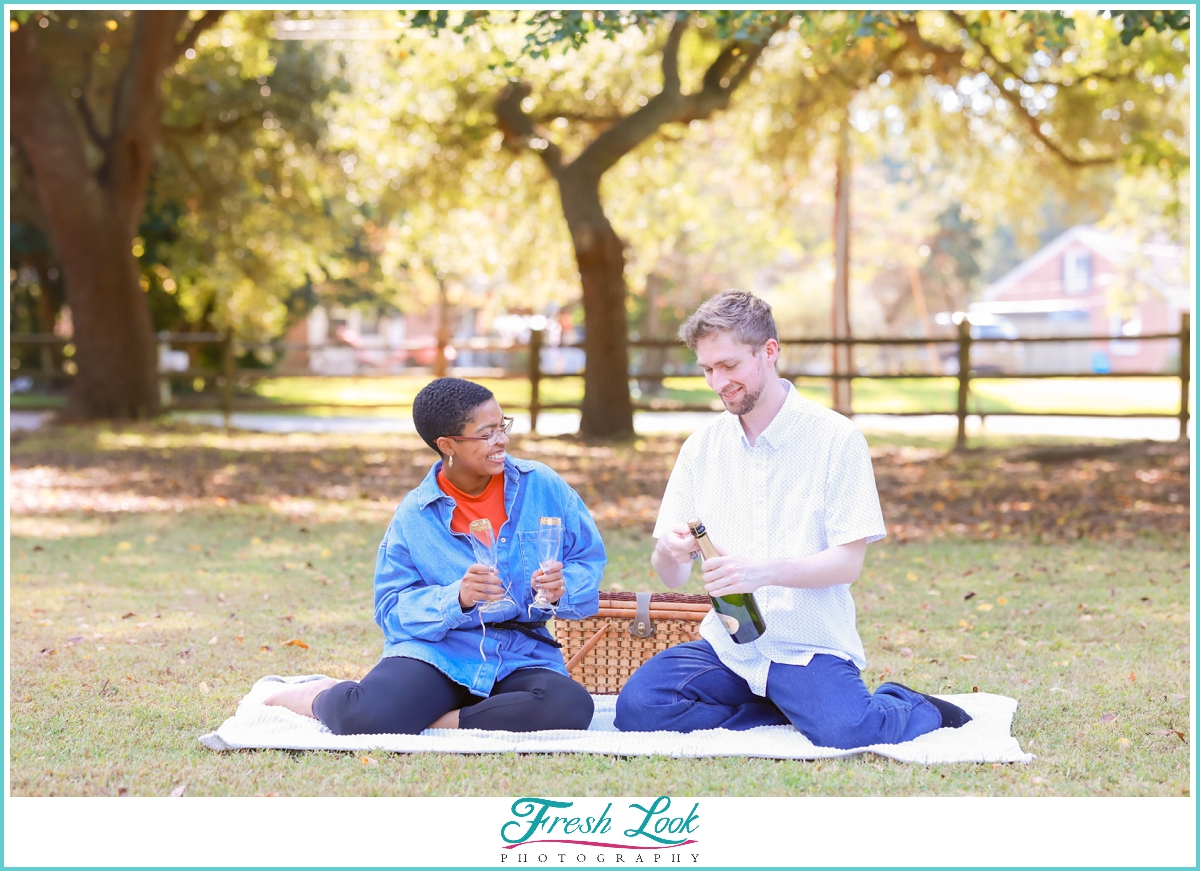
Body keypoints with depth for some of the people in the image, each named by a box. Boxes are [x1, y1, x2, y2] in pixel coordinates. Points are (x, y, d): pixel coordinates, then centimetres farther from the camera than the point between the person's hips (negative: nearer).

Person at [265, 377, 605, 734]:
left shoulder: (541, 486, 2)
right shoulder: (415, 515, -1)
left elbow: (588, 560, 6)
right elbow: (392, 607, -5)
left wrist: (561, 588, -17)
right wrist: (456, 599, -24)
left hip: (520, 657, 2)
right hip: (437, 651, -2)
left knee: (571, 707, -33)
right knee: (364, 717, -31)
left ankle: (444, 722, -17)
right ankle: (323, 696, 6)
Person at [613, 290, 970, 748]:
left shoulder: (835, 438, -5)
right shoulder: (703, 445, 8)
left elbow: (849, 562, -10)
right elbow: (671, 576, 7)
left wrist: (764, 571, -27)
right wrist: (668, 552, -18)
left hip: (809, 645, -4)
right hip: (727, 644, 4)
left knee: (845, 732, -32)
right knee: (637, 706, -21)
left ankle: (917, 709, 4)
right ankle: (791, 713, -4)